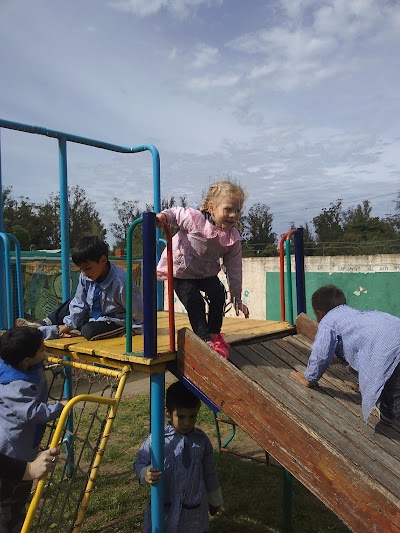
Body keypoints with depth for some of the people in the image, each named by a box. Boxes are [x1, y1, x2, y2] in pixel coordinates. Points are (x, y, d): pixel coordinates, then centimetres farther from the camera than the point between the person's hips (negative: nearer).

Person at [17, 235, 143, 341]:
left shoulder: (121, 282, -30)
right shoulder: (85, 277, -9)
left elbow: (138, 312, -22)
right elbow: (80, 303, 1)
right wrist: (69, 324, -2)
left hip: (115, 321, -7)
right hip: (93, 316, 7)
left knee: (89, 331, -28)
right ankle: (44, 324, 14)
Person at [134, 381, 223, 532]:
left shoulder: (201, 439, -7)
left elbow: (209, 473, 6)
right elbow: (139, 463, -5)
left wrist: (214, 500, 16)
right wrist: (145, 474, -27)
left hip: (194, 510, 2)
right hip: (163, 508, -2)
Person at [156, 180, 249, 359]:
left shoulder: (234, 238, -15)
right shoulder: (195, 219, -29)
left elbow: (234, 269, -8)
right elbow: (177, 213, -8)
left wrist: (237, 297, -5)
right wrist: (163, 216, -32)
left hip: (207, 272, 5)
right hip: (181, 270, -4)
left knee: (218, 295, -8)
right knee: (195, 303, -15)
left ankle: (215, 333, 15)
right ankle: (205, 339, 0)